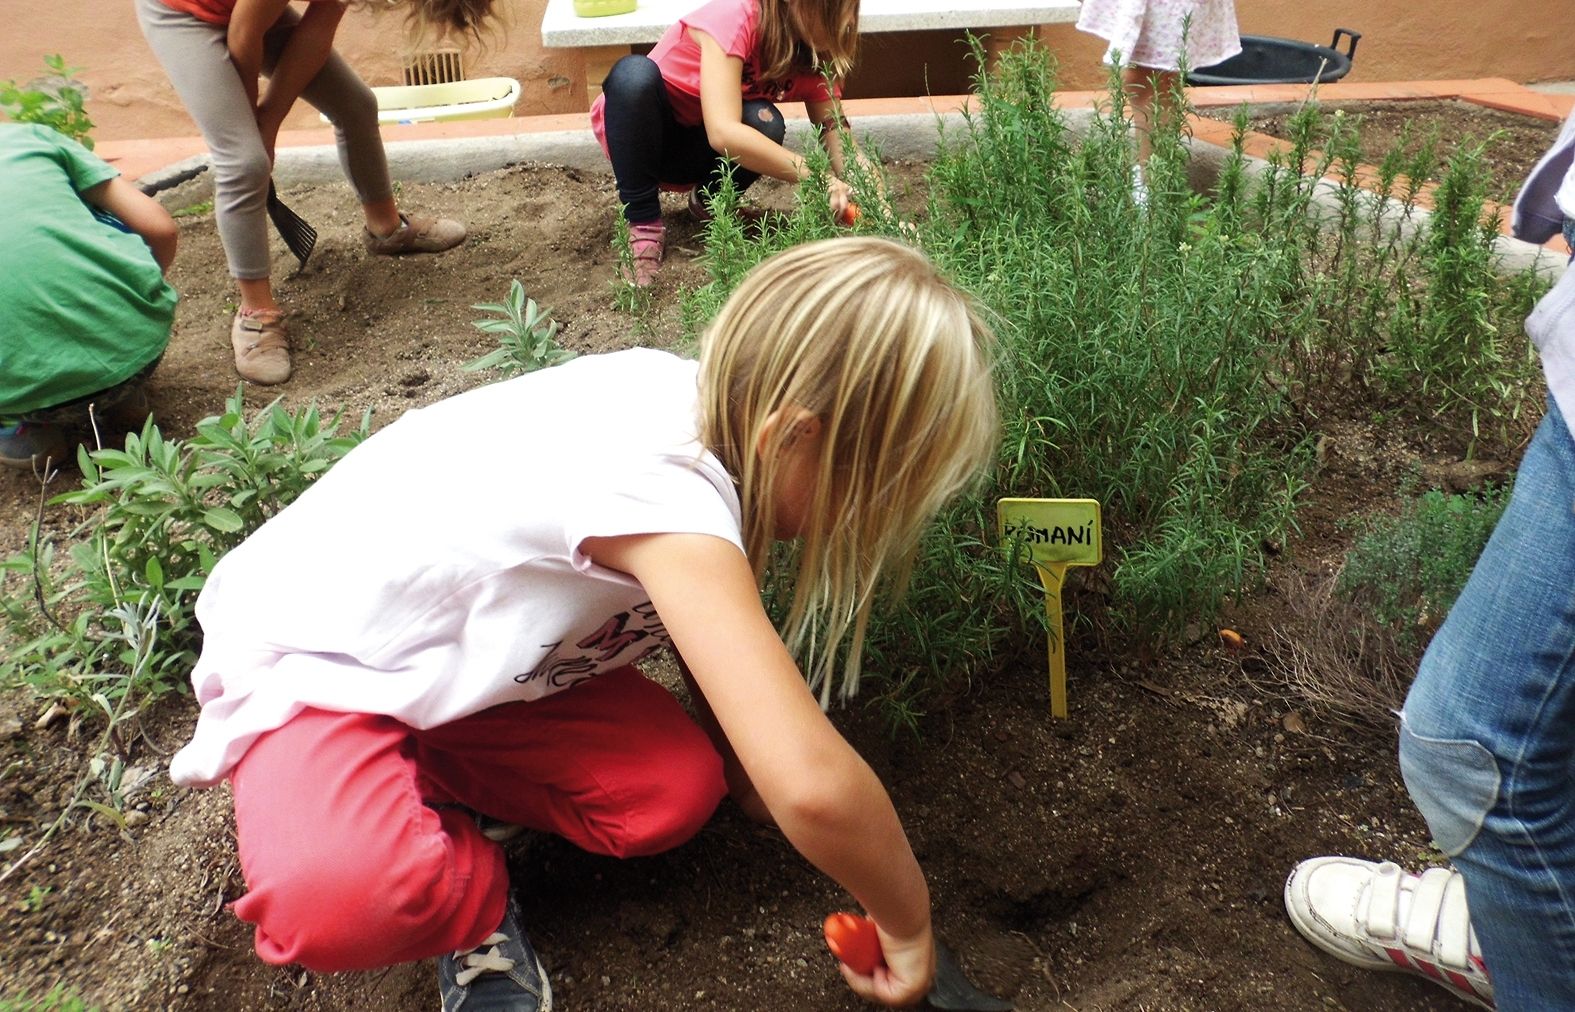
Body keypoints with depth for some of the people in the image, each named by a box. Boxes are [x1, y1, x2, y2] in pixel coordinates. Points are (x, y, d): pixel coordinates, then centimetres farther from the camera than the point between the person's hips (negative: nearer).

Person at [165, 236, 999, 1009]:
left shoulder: (699, 404, -12)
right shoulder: (666, 485, -39)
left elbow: (714, 647, 3)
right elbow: (811, 785, -43)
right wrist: (909, 926, -25)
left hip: (464, 652, 7)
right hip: (314, 659, -7)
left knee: (675, 791, -12)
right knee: (342, 902, -35)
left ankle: (420, 772, 11)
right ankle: (475, 896, 0)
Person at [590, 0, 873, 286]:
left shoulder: (814, 57, -11)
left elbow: (838, 137, -13)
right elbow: (723, 133, -40)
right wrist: (815, 178, -41)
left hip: (697, 152, 4)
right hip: (635, 136, -4)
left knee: (764, 125, -28)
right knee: (634, 73, -37)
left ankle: (708, 202, 2)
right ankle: (644, 225, -21)